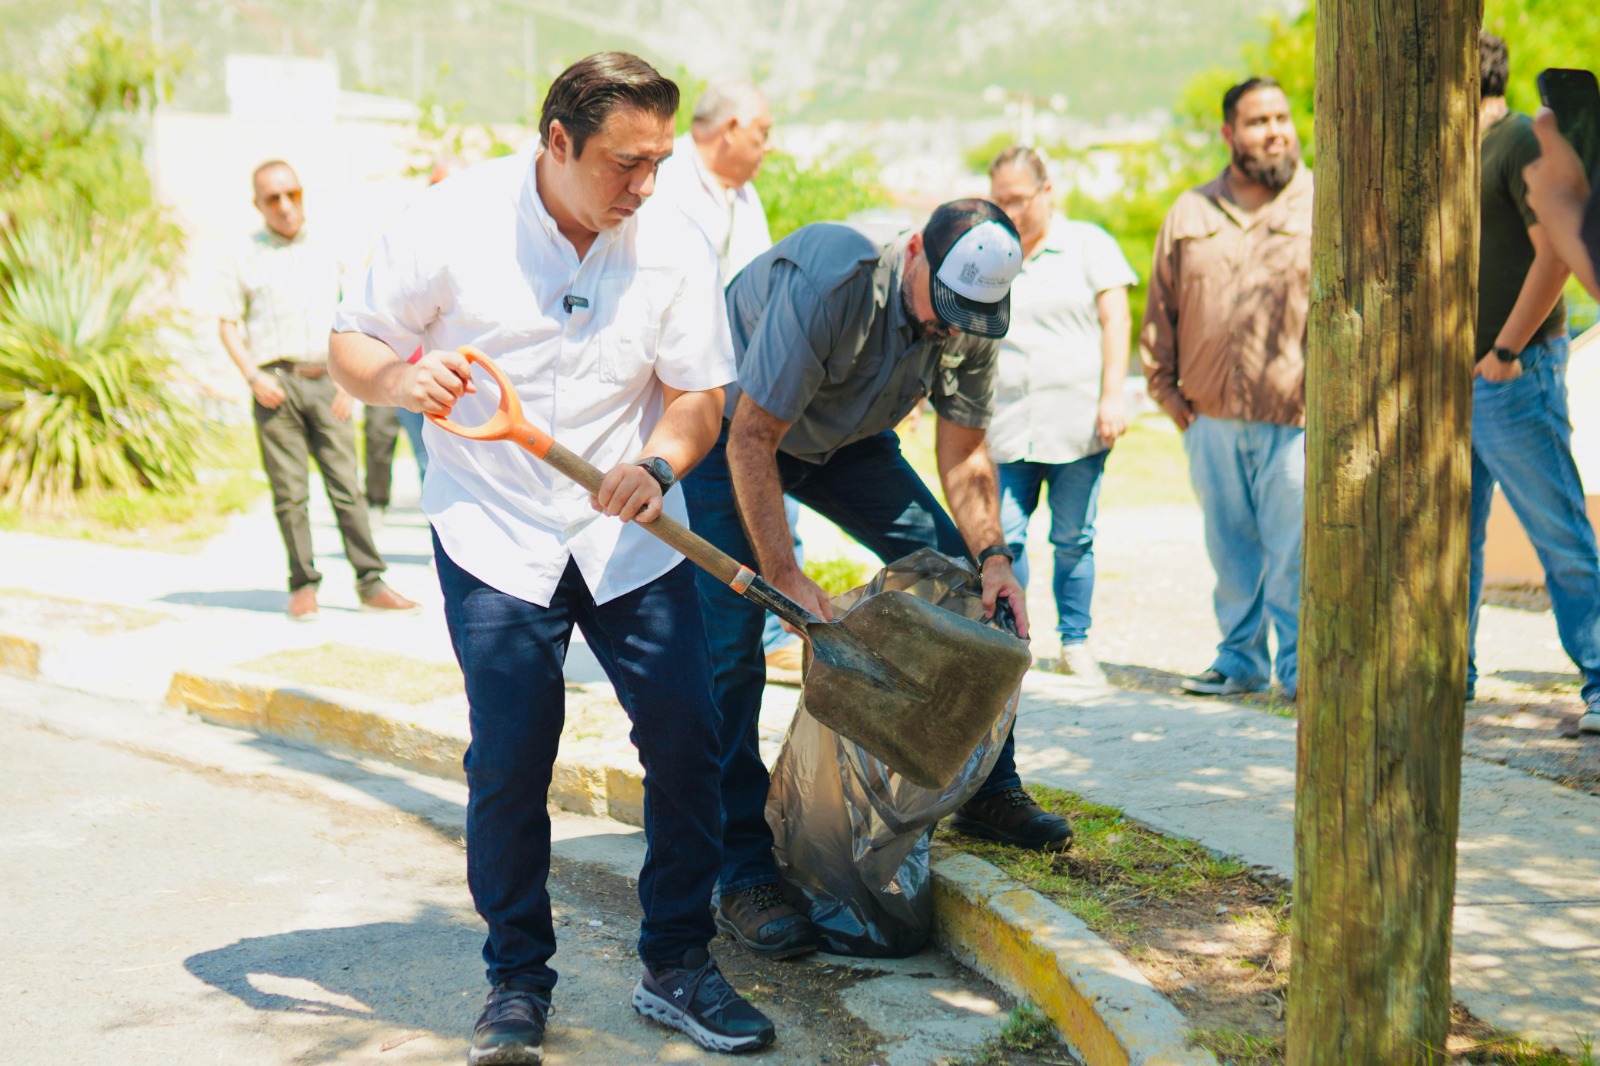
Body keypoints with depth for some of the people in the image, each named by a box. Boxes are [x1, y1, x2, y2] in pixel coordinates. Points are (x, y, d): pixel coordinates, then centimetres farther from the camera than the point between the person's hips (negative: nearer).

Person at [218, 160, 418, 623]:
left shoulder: (326, 252, 14)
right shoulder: (247, 258, 6)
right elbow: (228, 324, 8)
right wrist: (254, 377, -6)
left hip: (326, 383, 2)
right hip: (277, 384, -2)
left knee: (347, 484, -2)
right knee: (290, 493, 0)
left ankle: (371, 583, 1)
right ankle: (303, 586, 8)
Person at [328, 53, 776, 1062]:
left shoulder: (673, 246, -5)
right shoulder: (455, 221, -10)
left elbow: (699, 392, 0)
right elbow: (354, 342, -2)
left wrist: (658, 466, -22)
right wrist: (397, 378, -26)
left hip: (633, 535, 3)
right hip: (495, 533, -2)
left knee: (687, 735, -2)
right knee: (509, 759, -4)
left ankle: (678, 967, 14)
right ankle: (518, 983, 14)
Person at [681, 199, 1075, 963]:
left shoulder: (971, 324, -16)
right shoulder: (827, 285, -37)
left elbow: (964, 453, -4)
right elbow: (751, 440, -34)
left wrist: (992, 555, -20)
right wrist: (785, 579, -37)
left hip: (845, 440, 6)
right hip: (730, 431, -6)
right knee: (730, 646, -17)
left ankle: (986, 791, 12)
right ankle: (742, 877, -13)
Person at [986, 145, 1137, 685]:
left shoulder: (1088, 244, 7)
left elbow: (1115, 320, 2)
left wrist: (1112, 397, -8)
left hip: (1075, 422, -2)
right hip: (1005, 425, 2)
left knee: (1073, 538, 3)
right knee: (1003, 537, -5)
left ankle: (1075, 644, 12)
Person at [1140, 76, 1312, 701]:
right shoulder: (1190, 214, 12)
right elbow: (1160, 310, 16)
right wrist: (1168, 393, 10)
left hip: (1294, 422, -3)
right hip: (1211, 421, 3)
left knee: (1294, 550, -3)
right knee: (1230, 548, 10)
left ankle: (1299, 665, 8)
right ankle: (1241, 657, 22)